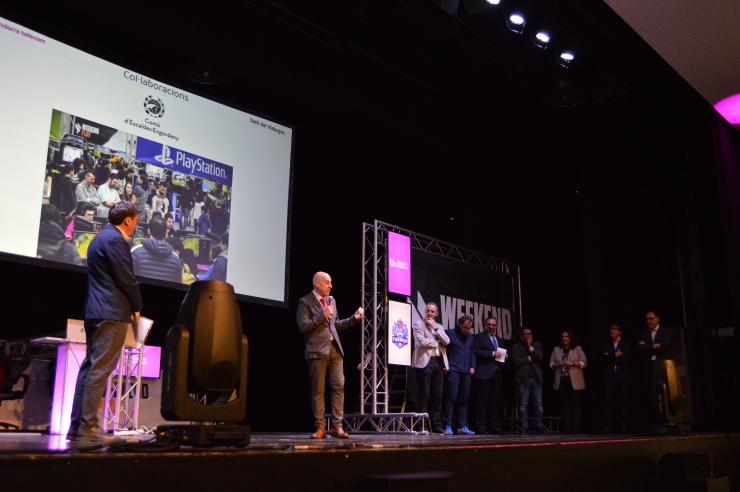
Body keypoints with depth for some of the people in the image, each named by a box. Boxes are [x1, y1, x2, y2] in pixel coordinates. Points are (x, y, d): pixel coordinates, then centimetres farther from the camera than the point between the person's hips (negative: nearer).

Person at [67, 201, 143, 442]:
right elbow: (126, 278, -15)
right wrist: (137, 306, -1)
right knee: (100, 369, -9)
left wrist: (130, 304, 16)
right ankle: (88, 427, -8)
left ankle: (77, 425, 12)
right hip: (112, 313, -10)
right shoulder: (115, 240, -12)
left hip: (95, 311, 10)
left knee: (89, 367, 10)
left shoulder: (100, 238, 20)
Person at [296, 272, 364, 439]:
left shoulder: (331, 301, 19)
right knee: (318, 389, -1)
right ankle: (320, 427, 6)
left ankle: (337, 426, 5)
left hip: (335, 349, 6)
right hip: (318, 350, -6)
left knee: (339, 386, 0)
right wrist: (323, 316, -13)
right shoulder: (305, 302, -2)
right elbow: (303, 326, -12)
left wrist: (354, 318, 13)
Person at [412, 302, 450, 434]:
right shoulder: (418, 324, 2)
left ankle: (436, 425, 10)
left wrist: (435, 328, -2)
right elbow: (421, 341, -12)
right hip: (425, 362, -6)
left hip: (438, 362, 6)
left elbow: (446, 342, 4)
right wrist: (436, 342, -1)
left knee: (437, 396, 6)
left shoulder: (439, 327, 19)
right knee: (424, 395, -6)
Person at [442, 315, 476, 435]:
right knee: (451, 398, -8)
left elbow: (472, 352, 21)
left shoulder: (469, 336, 16)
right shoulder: (450, 333, -3)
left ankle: (462, 426, 13)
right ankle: (448, 426, -4)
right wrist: (445, 365, -13)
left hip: (466, 372, 6)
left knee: (464, 399, 7)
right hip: (453, 371, -6)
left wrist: (472, 366, 9)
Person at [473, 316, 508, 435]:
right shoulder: (479, 337, 2)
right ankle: (481, 428, -6)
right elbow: (476, 351, -11)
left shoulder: (499, 340, 24)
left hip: (497, 374, 7)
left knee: (494, 402, 7)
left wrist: (504, 356, 6)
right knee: (483, 402, -8)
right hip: (484, 373, -7)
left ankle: (493, 427, 11)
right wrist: (492, 354, -15)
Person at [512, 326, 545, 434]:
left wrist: (530, 347, -6)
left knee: (538, 404, 2)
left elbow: (540, 357, -3)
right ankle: (524, 427, 2)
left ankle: (539, 426, 7)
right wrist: (529, 358, -5)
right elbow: (517, 362, -10)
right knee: (523, 404, -1)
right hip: (523, 378, -2)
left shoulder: (536, 344, 12)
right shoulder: (516, 347, 3)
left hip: (536, 378, 2)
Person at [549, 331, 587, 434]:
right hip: (561, 381, 3)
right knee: (564, 405, 4)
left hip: (574, 382, -3)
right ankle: (566, 428, 8)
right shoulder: (556, 349, 13)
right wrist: (558, 364, -9)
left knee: (575, 405, -2)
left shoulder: (577, 349, 5)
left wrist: (573, 363, -14)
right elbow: (551, 364, 11)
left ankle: (575, 428, 1)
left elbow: (584, 363, 0)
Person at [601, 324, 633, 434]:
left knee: (624, 402, -1)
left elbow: (626, 358, -8)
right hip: (610, 377, 2)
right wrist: (615, 356, -8)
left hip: (624, 376, -2)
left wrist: (610, 358, -4)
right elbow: (603, 360, 3)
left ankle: (623, 427, 2)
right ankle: (608, 426, -5)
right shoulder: (607, 345, 17)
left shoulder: (626, 344, 8)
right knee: (609, 402, -5)